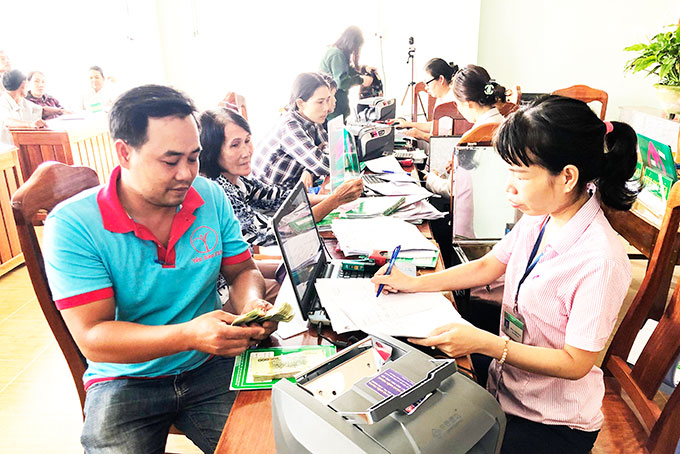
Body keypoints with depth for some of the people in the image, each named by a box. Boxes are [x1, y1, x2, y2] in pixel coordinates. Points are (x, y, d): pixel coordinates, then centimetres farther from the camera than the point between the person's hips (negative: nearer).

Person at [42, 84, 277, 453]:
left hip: (210, 368, 2)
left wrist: (252, 307, -17)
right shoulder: (71, 225, -15)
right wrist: (188, 335, -33)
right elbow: (92, 338, -18)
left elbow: (242, 270, 7)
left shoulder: (210, 197, -4)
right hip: (125, 381, -1)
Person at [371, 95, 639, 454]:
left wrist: (484, 343, -28)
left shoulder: (600, 262, -29)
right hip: (504, 386, 6)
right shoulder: (539, 217, -7)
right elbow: (487, 266, 7)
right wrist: (413, 283, 1)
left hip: (555, 424, -6)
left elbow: (574, 363, -21)